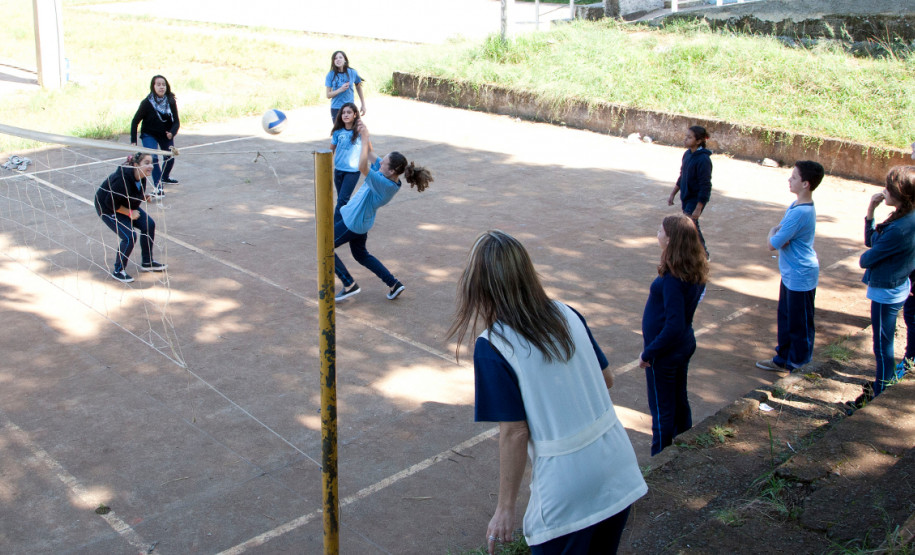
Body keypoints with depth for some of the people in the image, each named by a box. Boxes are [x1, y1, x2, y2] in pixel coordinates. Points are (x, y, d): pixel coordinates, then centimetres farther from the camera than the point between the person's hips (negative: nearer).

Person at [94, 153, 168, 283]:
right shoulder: (122, 180, -36)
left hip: (127, 206, 9)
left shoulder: (142, 177, -11)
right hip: (107, 209, -8)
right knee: (129, 237, -18)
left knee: (149, 225, 0)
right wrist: (130, 213, -21)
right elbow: (111, 203, -28)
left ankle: (147, 263, 15)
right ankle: (118, 271, 1)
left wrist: (143, 197, -8)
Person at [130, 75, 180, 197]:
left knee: (170, 158, 15)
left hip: (166, 135, 4)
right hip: (149, 135, -4)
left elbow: (176, 121, -9)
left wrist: (172, 133, -30)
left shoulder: (171, 102, -14)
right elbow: (135, 121, -13)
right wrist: (133, 141, -17)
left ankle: (165, 177, 46)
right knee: (153, 158, -22)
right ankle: (158, 187, -23)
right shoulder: (146, 103, -21)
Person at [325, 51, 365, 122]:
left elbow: (359, 88, 13)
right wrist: (340, 90, -18)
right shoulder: (331, 75, -2)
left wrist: (363, 105, 15)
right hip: (336, 109, 0)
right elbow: (328, 95, -2)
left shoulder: (353, 73, 0)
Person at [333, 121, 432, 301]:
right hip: (360, 221, 10)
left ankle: (349, 285, 11)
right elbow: (370, 152, 2)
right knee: (361, 254, 27)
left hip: (353, 222, -10)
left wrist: (365, 139, -39)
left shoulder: (384, 184, -34)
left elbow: (362, 167, -46)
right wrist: (364, 134, -14)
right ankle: (394, 284, 28)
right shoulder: (384, 172, -9)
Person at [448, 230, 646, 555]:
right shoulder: (568, 315, 0)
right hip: (620, 471, 6)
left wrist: (505, 508, -6)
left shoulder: (492, 347, -16)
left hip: (568, 492, -6)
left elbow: (514, 433, -15)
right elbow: (607, 379, 9)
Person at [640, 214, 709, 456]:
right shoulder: (696, 270, -4)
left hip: (665, 353, -9)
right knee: (679, 401, 24)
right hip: (685, 345, 9)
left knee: (662, 410, 7)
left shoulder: (673, 279, -30)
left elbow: (674, 326, -29)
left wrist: (648, 353, -19)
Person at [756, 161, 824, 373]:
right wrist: (777, 232, -13)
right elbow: (780, 228, 10)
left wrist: (773, 232, -4)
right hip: (792, 273, 10)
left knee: (799, 322, 6)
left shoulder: (800, 213, -28)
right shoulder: (800, 205, 4)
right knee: (786, 316, 21)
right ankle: (785, 356, 34)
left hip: (800, 276, -10)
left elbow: (772, 244, -25)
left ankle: (795, 361, 20)